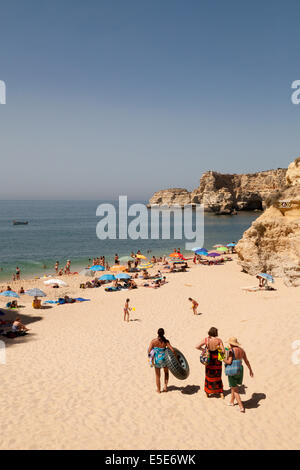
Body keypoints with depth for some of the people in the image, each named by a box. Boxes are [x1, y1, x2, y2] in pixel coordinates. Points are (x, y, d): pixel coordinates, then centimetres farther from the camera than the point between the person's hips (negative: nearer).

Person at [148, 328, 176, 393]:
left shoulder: (153, 341, -15)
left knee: (157, 375, 19)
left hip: (157, 359, 0)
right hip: (164, 359, 0)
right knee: (166, 372, 30)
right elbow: (172, 350, -17)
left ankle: (158, 389, 31)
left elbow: (149, 350, -18)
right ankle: (165, 386, 24)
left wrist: (149, 354, 4)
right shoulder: (166, 341, -15)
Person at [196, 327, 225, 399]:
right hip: (217, 360, 0)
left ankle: (207, 393, 26)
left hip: (209, 359, 0)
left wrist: (203, 349, 2)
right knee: (218, 376, 17)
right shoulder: (219, 340, -14)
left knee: (208, 376, 18)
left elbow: (197, 347, -16)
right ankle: (221, 393, 20)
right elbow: (223, 351, -16)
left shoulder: (206, 339, -12)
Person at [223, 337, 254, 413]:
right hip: (240, 370, 7)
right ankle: (231, 401, 42)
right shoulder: (241, 350, 2)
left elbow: (229, 362, -26)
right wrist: (250, 370, 21)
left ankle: (241, 407, 0)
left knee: (235, 390, 5)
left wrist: (223, 360, -7)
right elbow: (246, 361, 10)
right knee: (234, 386, 28)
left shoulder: (231, 351, -19)